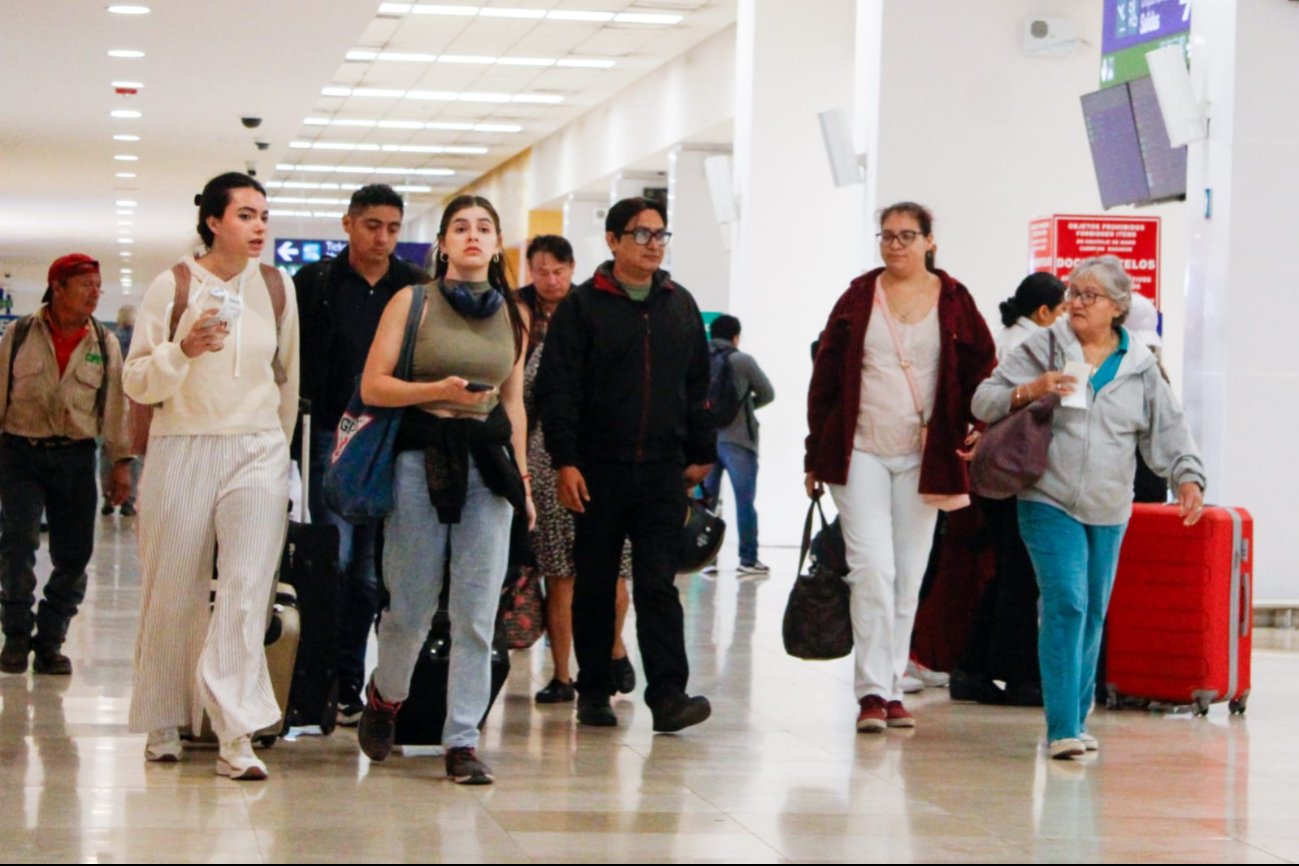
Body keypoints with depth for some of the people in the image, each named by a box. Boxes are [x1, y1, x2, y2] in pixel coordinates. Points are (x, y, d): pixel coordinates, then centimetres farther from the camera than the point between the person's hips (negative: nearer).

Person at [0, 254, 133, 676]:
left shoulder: (104, 343, 7)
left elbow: (116, 403, 8)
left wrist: (121, 462, 4)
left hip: (76, 456, 2)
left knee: (73, 554, 0)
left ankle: (49, 641, 12)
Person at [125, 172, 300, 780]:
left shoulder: (275, 289, 7)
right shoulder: (171, 286, -2)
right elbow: (137, 382, -3)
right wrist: (185, 349, -19)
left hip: (258, 454, 2)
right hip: (181, 451, -1)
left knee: (247, 590, -11)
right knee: (175, 593, 4)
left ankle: (236, 736, -14)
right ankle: (164, 724, 20)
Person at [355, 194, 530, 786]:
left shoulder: (512, 315, 13)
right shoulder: (412, 302, 2)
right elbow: (372, 386, -3)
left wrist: (522, 478, 16)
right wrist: (438, 391, -16)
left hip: (489, 461, 3)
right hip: (422, 457, -3)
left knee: (478, 612, -3)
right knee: (411, 606, 1)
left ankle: (462, 740, 3)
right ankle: (385, 696, 30)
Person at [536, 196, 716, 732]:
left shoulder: (680, 305, 13)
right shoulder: (583, 306, 0)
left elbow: (698, 386, 19)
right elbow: (557, 389, -4)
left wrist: (701, 453, 15)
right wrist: (565, 460, -11)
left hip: (663, 469, 2)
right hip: (599, 469, -2)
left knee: (658, 585, -5)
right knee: (595, 584, 7)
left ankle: (668, 693, -10)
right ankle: (593, 692, 16)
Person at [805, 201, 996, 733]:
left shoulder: (953, 301, 4)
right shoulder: (859, 298, 5)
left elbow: (983, 371, 9)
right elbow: (825, 378, 7)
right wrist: (815, 456, 5)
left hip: (923, 458, 1)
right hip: (860, 453, -1)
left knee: (908, 577, 5)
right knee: (873, 568, -11)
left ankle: (892, 688, 15)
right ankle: (872, 691, -9)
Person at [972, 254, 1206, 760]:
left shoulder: (1140, 367, 8)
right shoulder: (1042, 349, 1)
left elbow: (1168, 428, 9)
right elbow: (984, 400, 1)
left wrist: (1188, 477, -7)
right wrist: (1030, 391, -17)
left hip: (1109, 511, 4)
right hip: (1050, 502, -4)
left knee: (1094, 615, 11)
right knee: (1066, 605, -16)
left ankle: (1078, 717, 24)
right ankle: (1063, 728, -16)